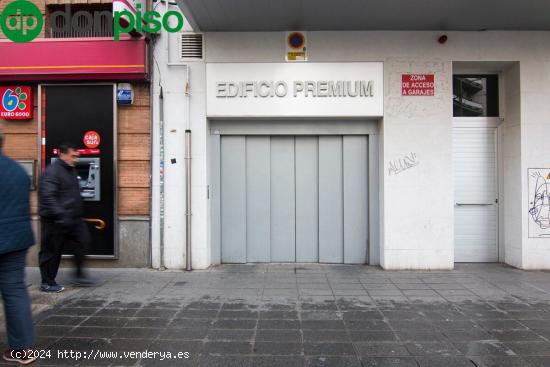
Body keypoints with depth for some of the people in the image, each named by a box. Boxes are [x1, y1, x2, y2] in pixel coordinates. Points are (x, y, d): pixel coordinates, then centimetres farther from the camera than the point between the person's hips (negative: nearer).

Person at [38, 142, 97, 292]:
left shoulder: (71, 170, 14)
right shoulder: (52, 171, -16)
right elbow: (48, 197, -25)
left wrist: (78, 214, 23)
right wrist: (60, 215, -32)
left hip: (72, 218, 9)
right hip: (55, 220, -9)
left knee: (82, 239, 4)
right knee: (51, 251, 3)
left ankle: (79, 275, 15)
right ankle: (47, 283, 17)